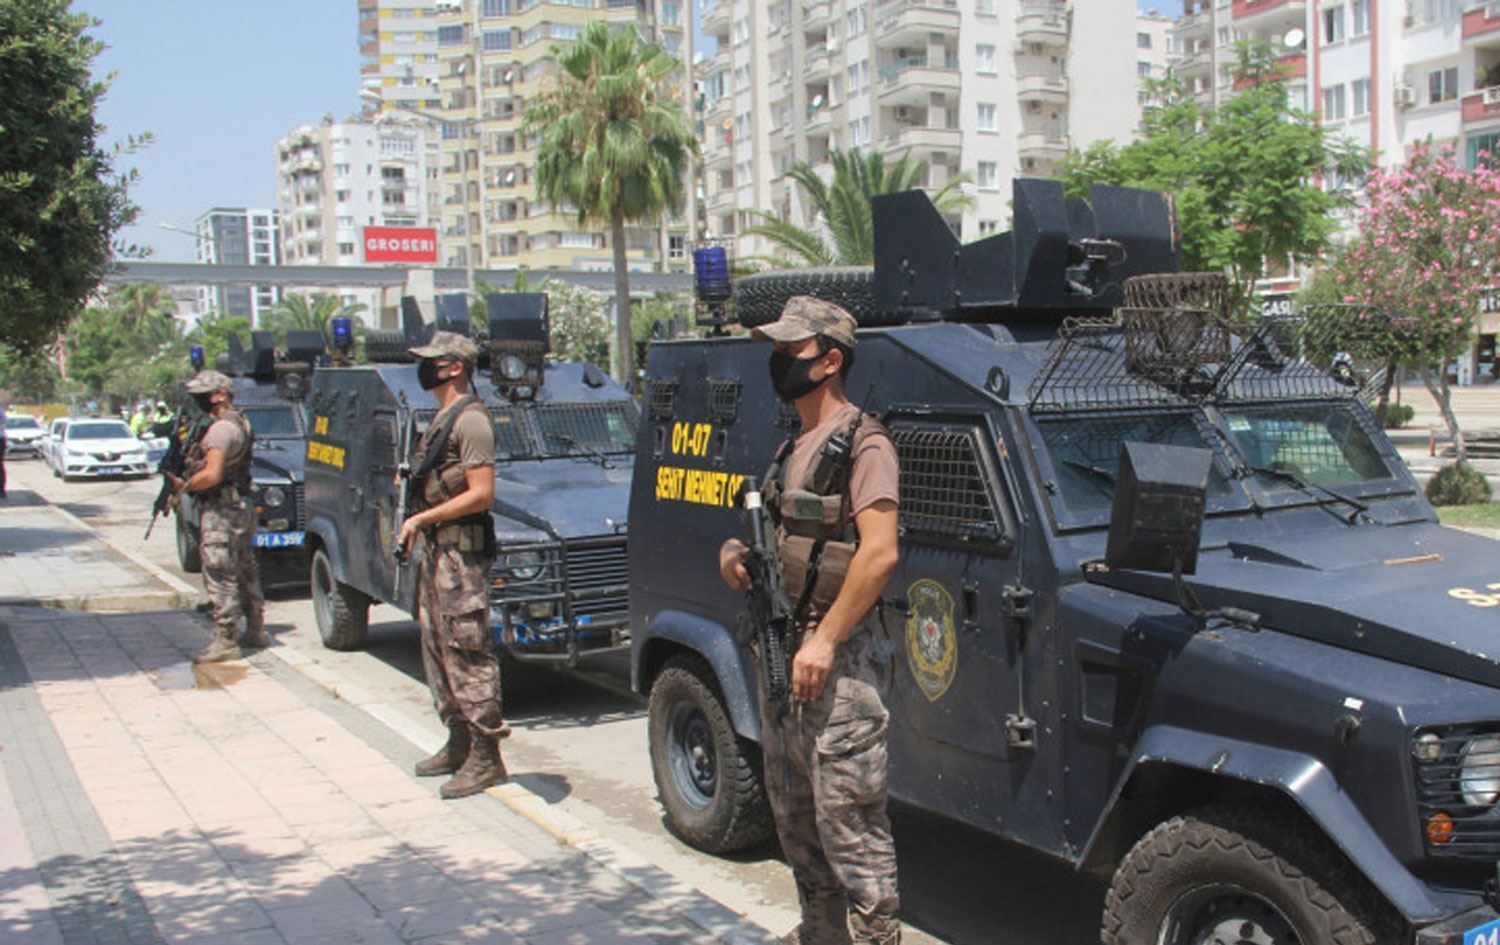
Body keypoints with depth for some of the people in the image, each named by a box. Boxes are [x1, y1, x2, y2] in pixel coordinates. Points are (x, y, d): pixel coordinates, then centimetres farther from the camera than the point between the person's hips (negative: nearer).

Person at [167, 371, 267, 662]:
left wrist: (182, 485, -10)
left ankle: (224, 641, -6)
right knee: (245, 572, 16)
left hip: (220, 511, -10)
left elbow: (212, 475, -24)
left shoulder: (221, 428, -17)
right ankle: (256, 630, 25)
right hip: (241, 507, 10)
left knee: (219, 575, -7)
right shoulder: (240, 423, 15)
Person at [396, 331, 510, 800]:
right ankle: (459, 744, 26)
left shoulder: (470, 420, -15)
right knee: (437, 650, 15)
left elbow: (481, 494, -21)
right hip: (435, 550, 10)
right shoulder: (441, 418, 16)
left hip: (460, 552, -10)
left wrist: (421, 518, -18)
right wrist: (416, 530, 11)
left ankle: (486, 757, -1)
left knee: (467, 654, -7)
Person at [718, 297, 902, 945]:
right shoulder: (791, 450, 14)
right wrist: (736, 550, 3)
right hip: (780, 652, 10)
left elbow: (880, 553, -22)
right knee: (794, 818, 19)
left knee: (847, 819, -5)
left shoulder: (862, 444, -13)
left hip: (835, 662, -9)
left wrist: (824, 642, -23)